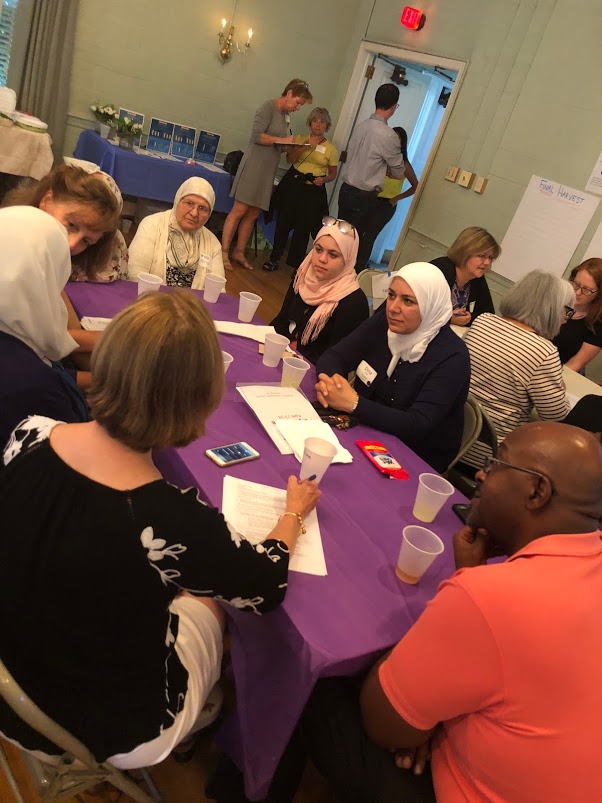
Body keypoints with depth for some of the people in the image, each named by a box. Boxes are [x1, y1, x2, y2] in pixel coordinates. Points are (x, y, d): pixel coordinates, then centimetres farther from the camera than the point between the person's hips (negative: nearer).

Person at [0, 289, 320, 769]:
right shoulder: (173, 521, -36)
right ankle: (211, 717, 51)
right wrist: (295, 513, 2)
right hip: (117, 731, -4)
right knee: (211, 594, 22)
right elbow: (267, 586, -15)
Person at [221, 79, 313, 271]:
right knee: (239, 210, -8)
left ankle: (239, 252, 15)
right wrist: (281, 140, -17)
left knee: (253, 214, 8)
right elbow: (256, 135, -18)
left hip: (268, 169, 8)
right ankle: (224, 253, -4)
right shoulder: (268, 107, -8)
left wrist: (291, 146, 0)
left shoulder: (286, 115, 15)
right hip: (254, 165, -8)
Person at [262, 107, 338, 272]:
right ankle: (274, 259, 15)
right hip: (293, 184, 1)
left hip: (314, 190, -1)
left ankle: (296, 264, 12)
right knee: (284, 222, 2)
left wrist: (324, 180, -12)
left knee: (303, 228, 1)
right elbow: (290, 159, -5)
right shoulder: (300, 139, 8)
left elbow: (333, 174, 9)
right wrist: (305, 147, -18)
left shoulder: (330, 149, 5)